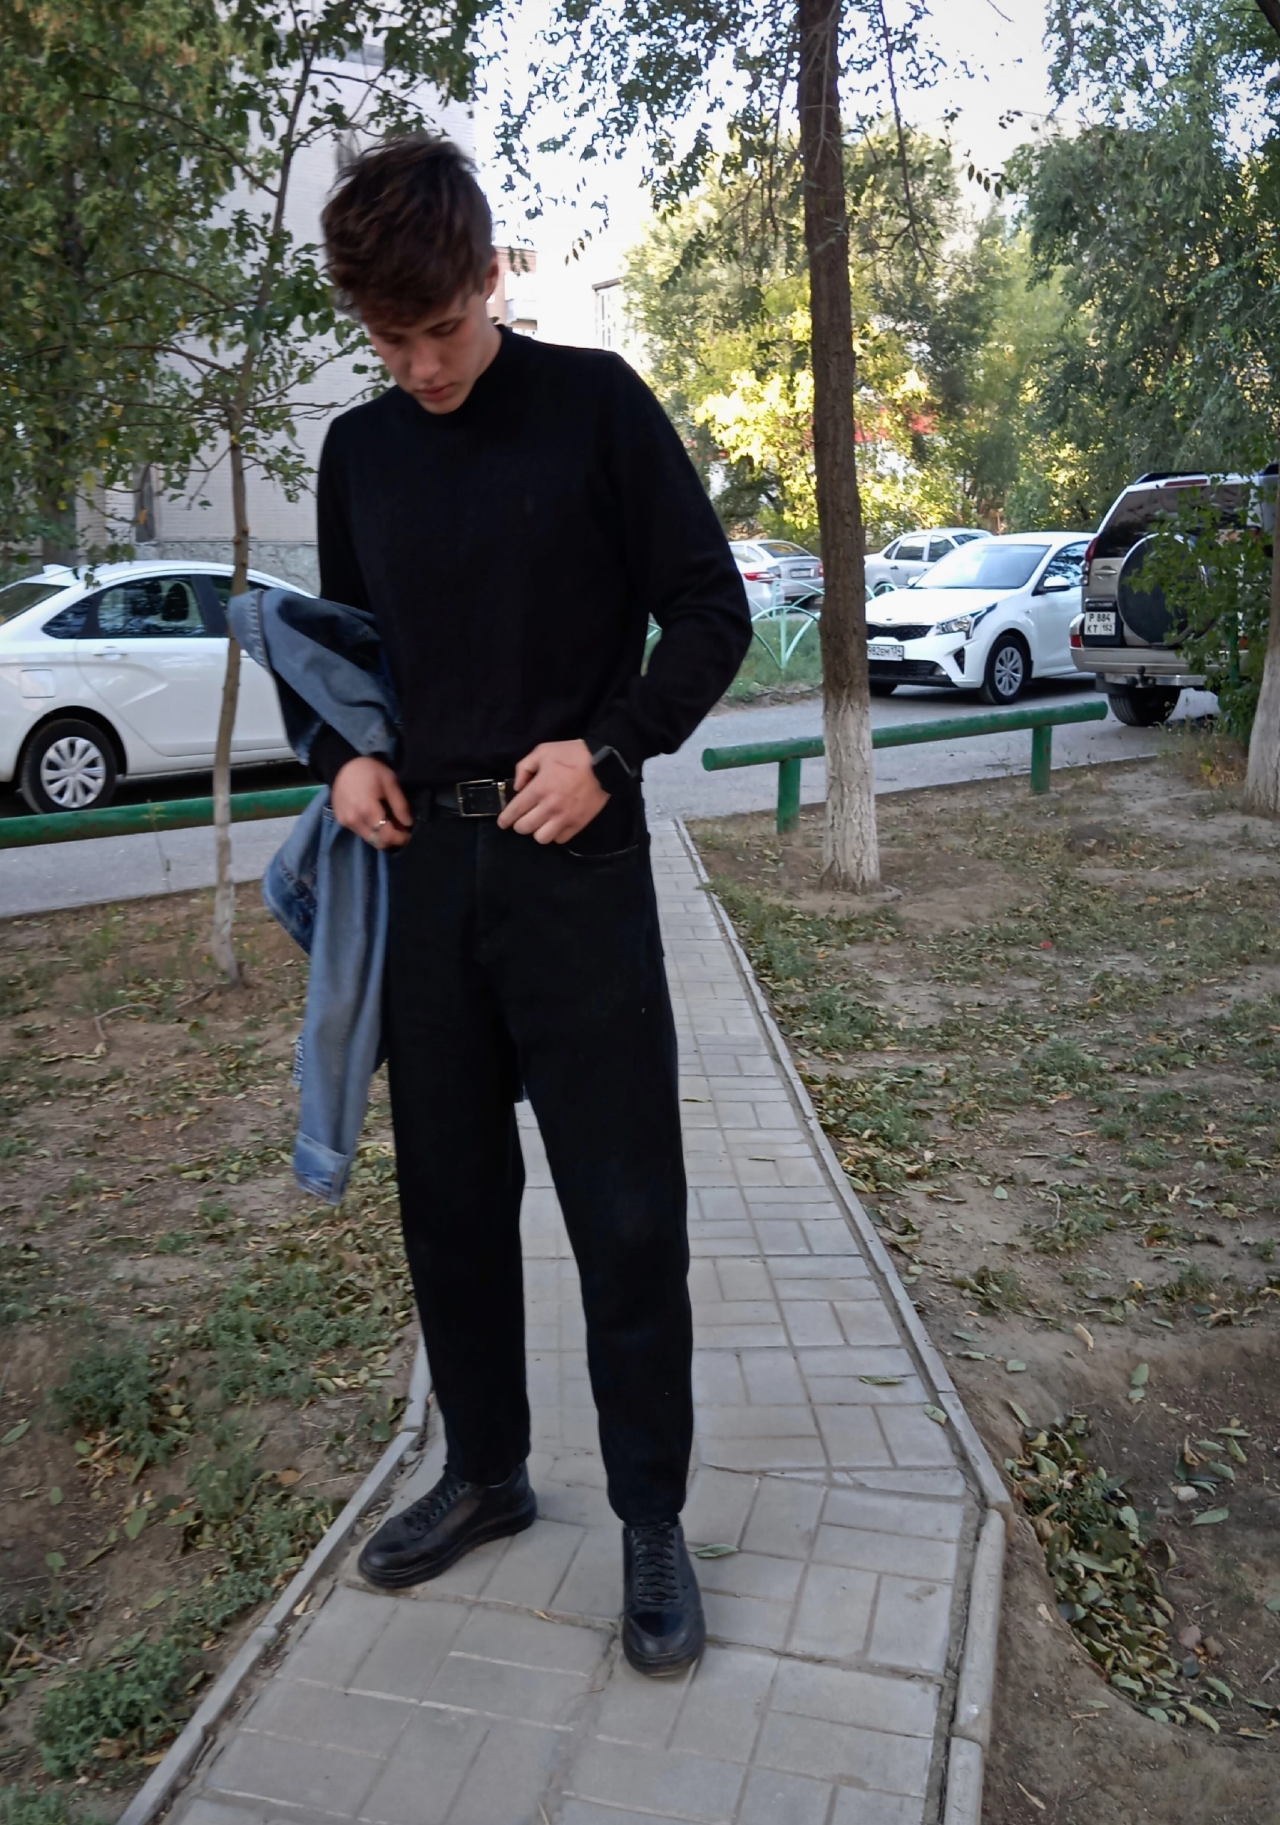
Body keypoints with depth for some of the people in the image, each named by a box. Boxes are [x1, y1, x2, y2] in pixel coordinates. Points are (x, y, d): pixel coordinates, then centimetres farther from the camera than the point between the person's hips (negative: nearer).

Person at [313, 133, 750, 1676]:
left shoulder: (594, 404, -3)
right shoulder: (358, 450, 10)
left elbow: (710, 609, -2)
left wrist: (608, 748, -15)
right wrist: (343, 755, 2)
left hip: (576, 861, -4)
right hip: (422, 863, 5)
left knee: (625, 1211, 0)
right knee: (450, 1192, 12)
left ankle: (652, 1521, 19)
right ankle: (485, 1473, 32)